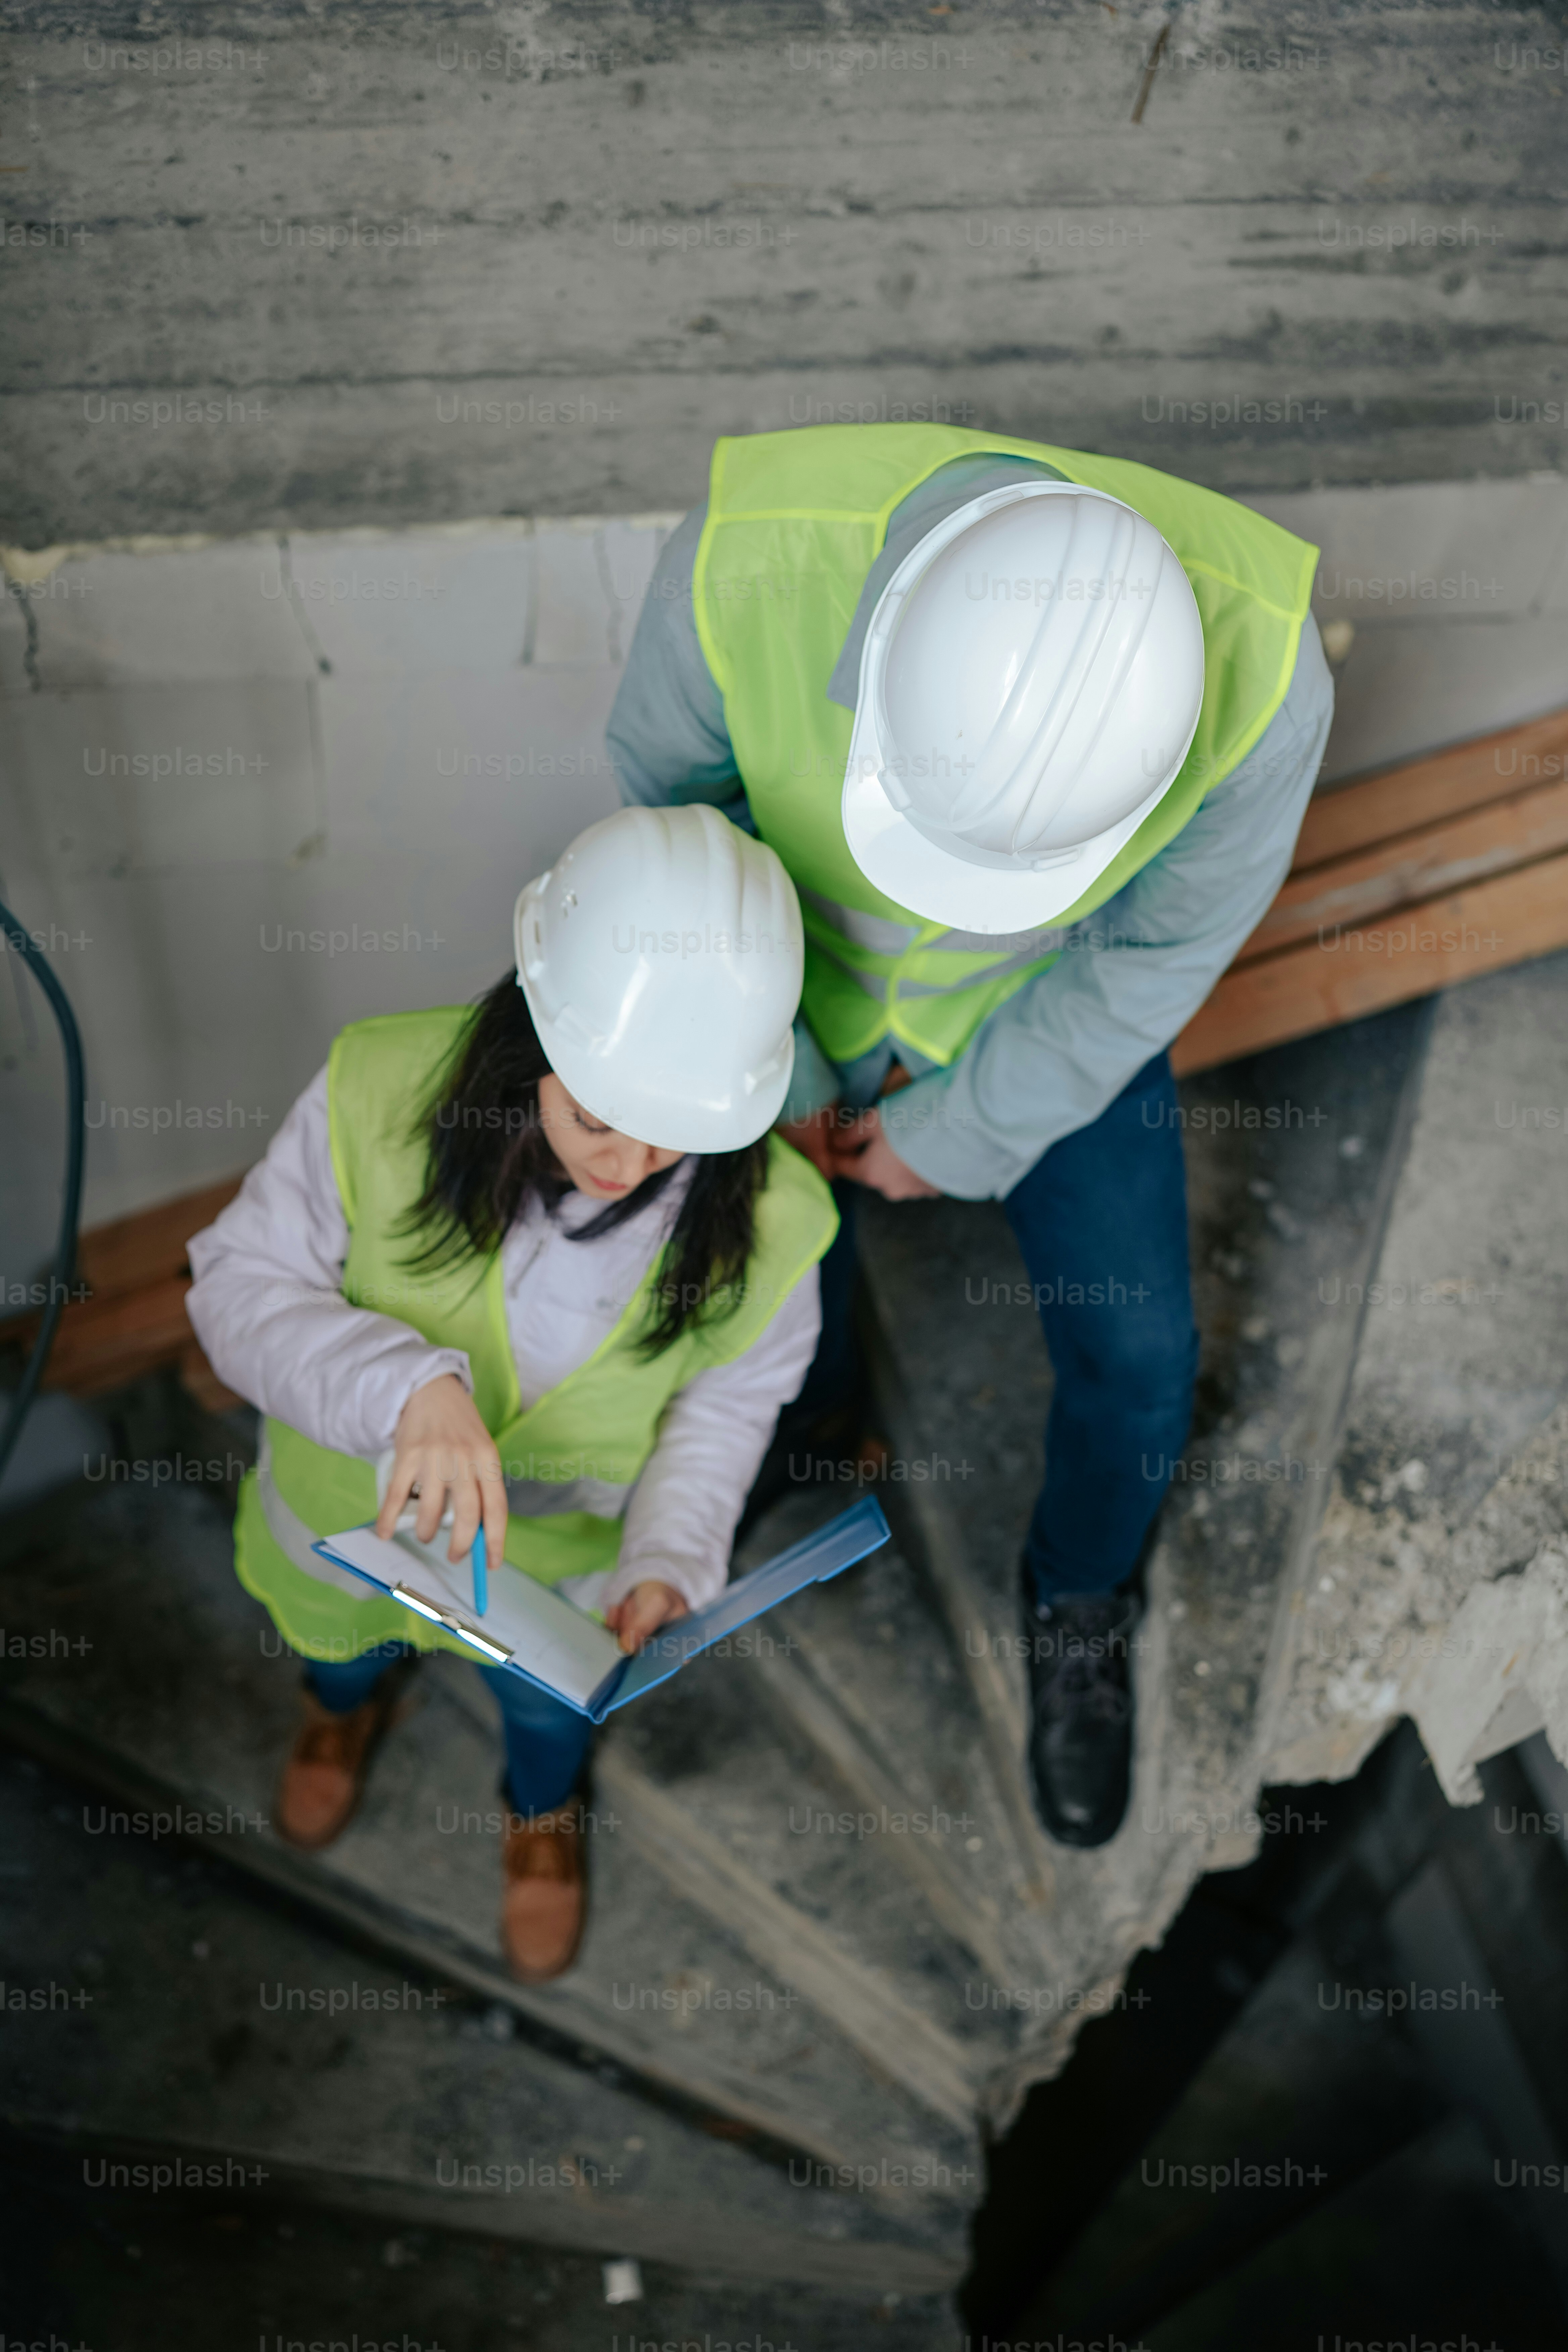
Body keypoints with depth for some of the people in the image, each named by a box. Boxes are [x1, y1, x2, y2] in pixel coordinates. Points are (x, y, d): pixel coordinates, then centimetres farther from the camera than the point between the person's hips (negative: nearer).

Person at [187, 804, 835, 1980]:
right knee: (338, 1633, 37)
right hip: (352, 1507, 1)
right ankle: (351, 1707, 77)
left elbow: (728, 1402, -13)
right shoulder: (380, 1092, -37)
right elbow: (241, 1283, -28)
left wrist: (668, 1557, -28)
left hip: (566, 1547, 0)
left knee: (548, 1698, 34)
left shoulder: (765, 1221, -32)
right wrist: (406, 1389, -45)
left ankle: (545, 1814, 72)